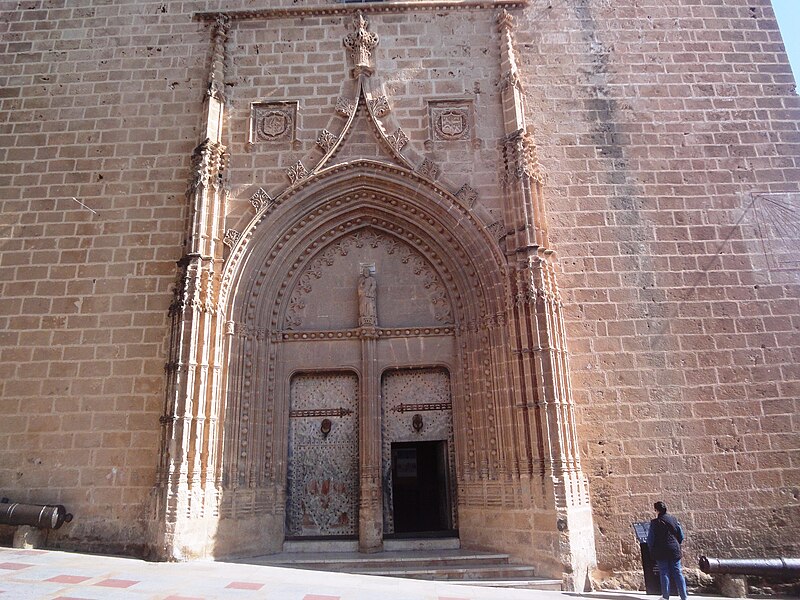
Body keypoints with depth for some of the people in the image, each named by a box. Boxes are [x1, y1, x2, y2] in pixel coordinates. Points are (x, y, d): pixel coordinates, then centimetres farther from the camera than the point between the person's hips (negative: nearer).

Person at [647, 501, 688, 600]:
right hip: (674, 551, 3)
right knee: (677, 573, 9)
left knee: (664, 573, 6)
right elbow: (681, 536, 7)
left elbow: (650, 539, -7)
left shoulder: (654, 523, -12)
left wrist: (652, 551, 9)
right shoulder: (674, 519, 0)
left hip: (661, 552, -3)